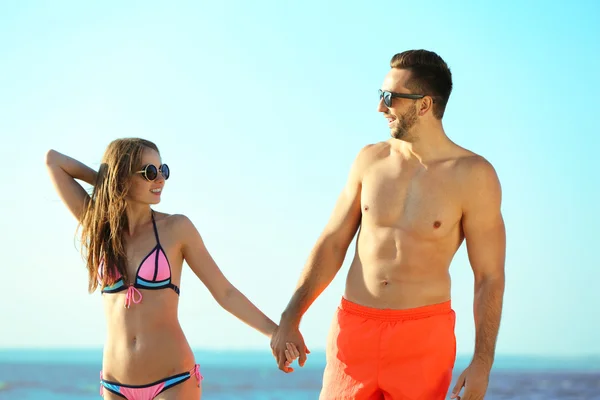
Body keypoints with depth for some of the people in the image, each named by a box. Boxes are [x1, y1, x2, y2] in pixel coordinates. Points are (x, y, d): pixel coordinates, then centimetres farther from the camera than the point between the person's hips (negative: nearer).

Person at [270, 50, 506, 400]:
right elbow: (332, 243, 10)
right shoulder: (371, 160, 5)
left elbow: (490, 276, -5)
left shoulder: (473, 176, -6)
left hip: (424, 335, -3)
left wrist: (482, 363, -11)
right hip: (354, 330, 3)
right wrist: (289, 321, 6)